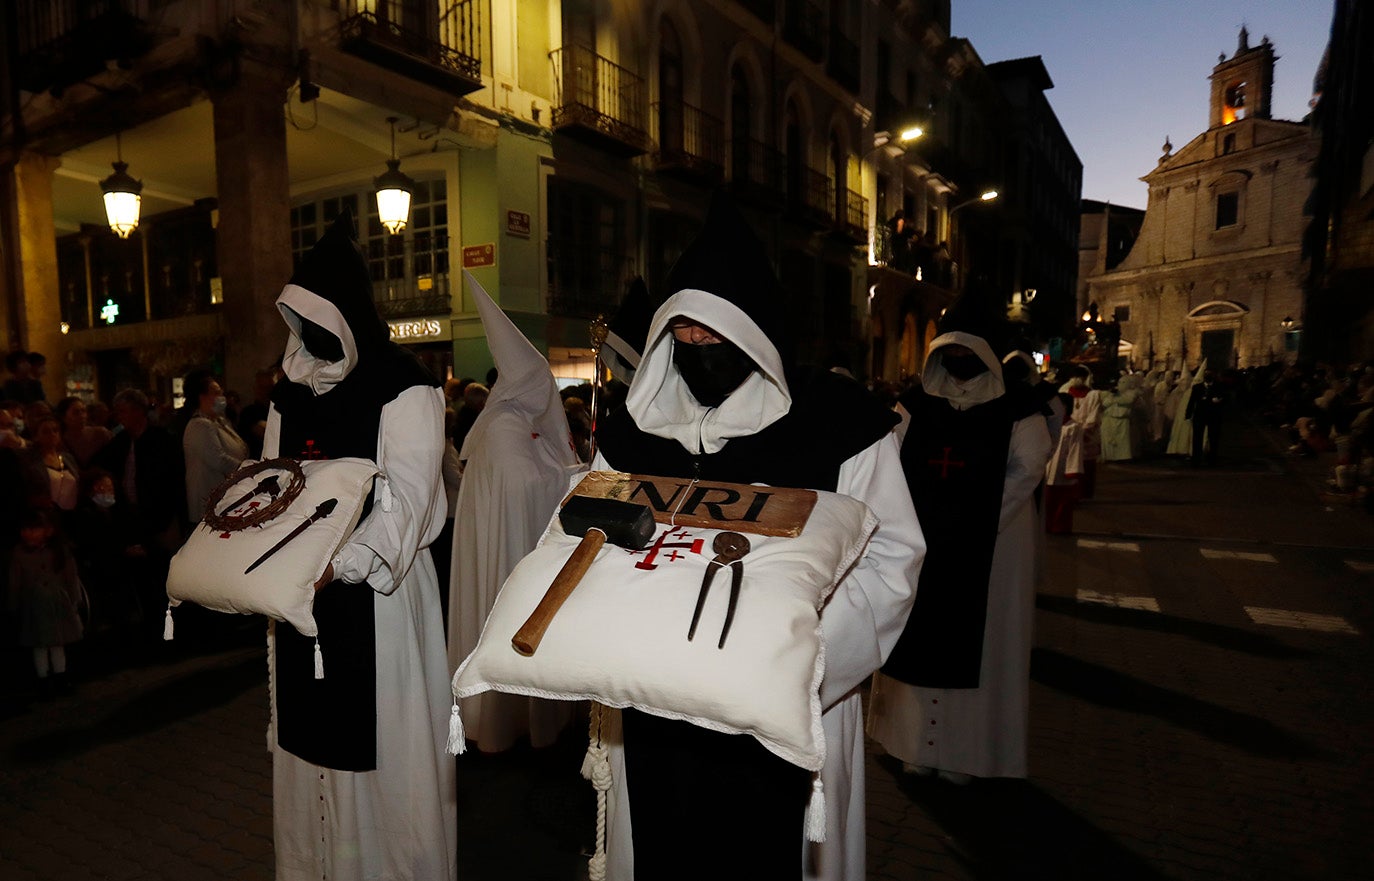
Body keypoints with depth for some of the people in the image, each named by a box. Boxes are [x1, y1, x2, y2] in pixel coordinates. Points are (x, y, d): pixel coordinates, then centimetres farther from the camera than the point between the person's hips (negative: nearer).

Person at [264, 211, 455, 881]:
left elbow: (408, 498, -16)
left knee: (380, 741, 1)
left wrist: (337, 565, -25)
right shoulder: (291, 391, 13)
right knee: (309, 737, 13)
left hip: (376, 587, -6)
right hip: (302, 587, 6)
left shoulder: (402, 386, -8)